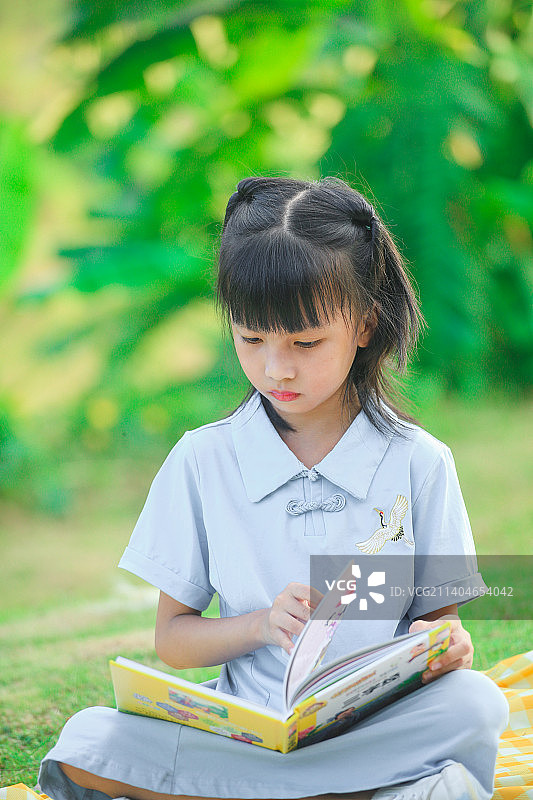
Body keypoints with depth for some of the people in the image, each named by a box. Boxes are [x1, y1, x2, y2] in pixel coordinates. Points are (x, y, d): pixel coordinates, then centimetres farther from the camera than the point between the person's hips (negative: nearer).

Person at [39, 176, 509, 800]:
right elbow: (171, 637, 8)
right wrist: (262, 625, -12)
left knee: (476, 703, -33)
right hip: (248, 726, 1)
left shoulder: (417, 463, 3)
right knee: (86, 744, -27)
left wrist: (446, 649, -17)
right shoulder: (202, 463, 4)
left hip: (380, 723, 0)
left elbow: (439, 613, 8)